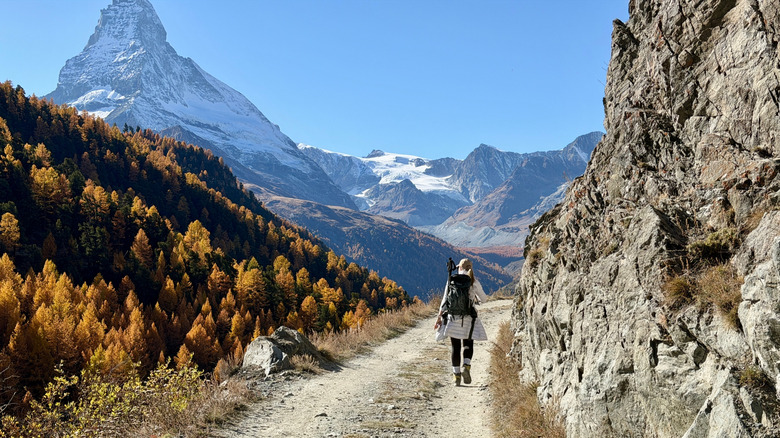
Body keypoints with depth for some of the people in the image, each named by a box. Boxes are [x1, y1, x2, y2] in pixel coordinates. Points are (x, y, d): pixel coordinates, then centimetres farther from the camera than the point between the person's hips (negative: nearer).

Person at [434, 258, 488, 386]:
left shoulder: (452, 280, -1)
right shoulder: (474, 282, -1)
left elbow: (445, 300, -2)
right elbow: (484, 299, 10)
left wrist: (439, 317, 3)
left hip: (453, 318, 0)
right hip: (469, 318, 0)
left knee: (455, 347, 8)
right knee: (468, 344, 14)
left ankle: (456, 375, 6)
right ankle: (466, 366, -11)